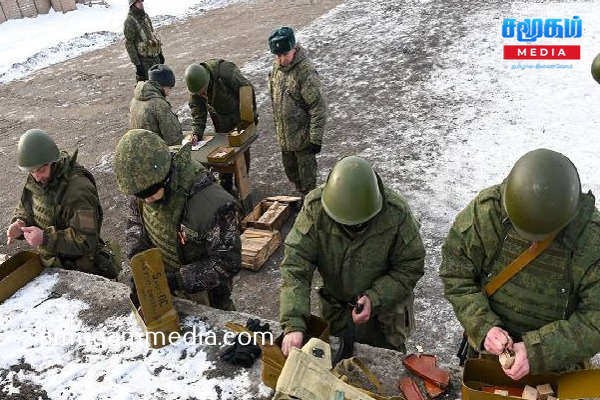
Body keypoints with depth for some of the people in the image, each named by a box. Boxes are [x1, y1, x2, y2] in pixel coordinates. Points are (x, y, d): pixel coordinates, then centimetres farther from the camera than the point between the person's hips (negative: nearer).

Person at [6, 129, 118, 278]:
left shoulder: (78, 189, -28)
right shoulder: (35, 179, -3)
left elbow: (86, 240, -30)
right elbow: (24, 208, 14)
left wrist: (45, 238, -36)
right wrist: (20, 223, -9)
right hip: (49, 262, 8)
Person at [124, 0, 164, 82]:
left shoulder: (145, 16, 8)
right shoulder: (129, 21, -15)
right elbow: (129, 44, -16)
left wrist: (160, 53, 16)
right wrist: (137, 64, -20)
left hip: (155, 57, 7)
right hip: (143, 60, -7)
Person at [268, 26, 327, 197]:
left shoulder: (305, 72, -24)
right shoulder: (277, 65, 0)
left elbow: (318, 107, -23)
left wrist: (316, 139, -21)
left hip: (302, 135, -8)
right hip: (284, 135, 8)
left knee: (306, 175, 7)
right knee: (290, 170, 23)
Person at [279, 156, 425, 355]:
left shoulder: (396, 213, -27)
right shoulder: (314, 207, -26)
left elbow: (410, 266, -15)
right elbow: (295, 265, -27)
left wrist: (375, 299, -27)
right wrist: (293, 324, -36)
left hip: (385, 313, -1)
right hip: (335, 310, 1)